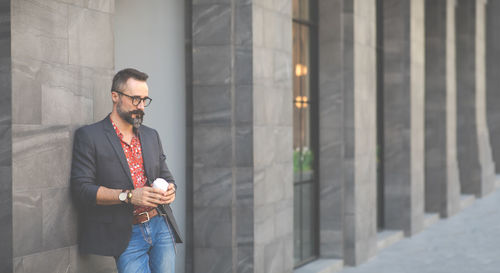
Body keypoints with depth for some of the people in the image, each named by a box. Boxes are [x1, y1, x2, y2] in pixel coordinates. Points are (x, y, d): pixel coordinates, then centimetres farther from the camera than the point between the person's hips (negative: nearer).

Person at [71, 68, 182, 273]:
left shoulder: (151, 136, 17)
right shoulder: (88, 136, -2)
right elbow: (82, 188, -9)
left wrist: (170, 189, -2)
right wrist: (128, 196, -19)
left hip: (162, 227, 5)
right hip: (127, 235, -5)